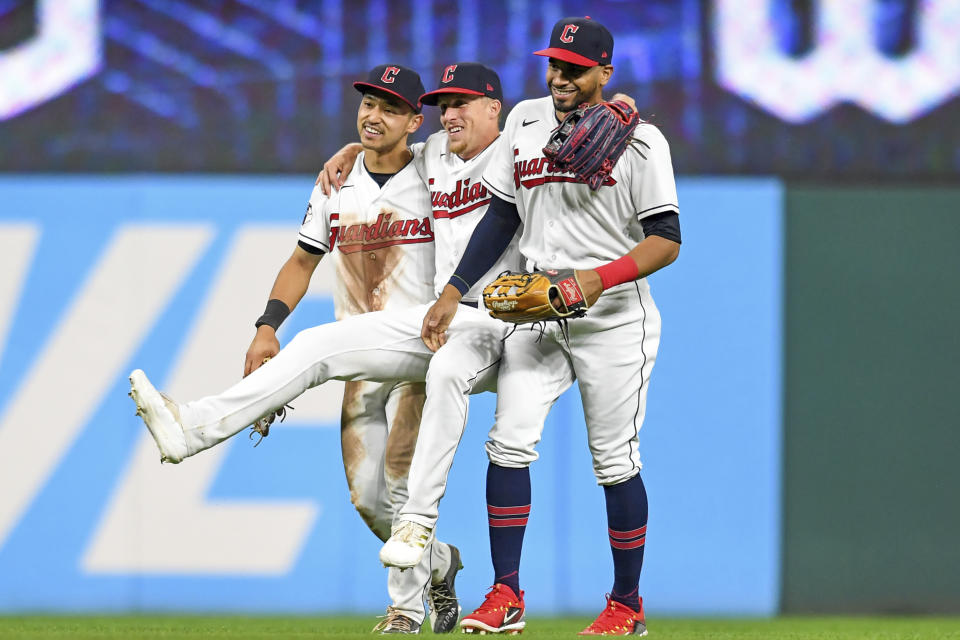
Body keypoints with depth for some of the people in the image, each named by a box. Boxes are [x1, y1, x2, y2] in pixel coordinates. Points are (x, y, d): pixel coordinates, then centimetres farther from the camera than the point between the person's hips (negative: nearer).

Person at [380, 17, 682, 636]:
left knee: (615, 462, 0)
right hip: (535, 313, 5)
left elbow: (667, 239, -11)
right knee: (509, 441, -8)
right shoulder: (526, 120, 7)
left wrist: (602, 277, -26)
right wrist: (453, 292, 6)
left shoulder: (639, 139, -9)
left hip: (614, 321, -4)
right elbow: (502, 215, 13)